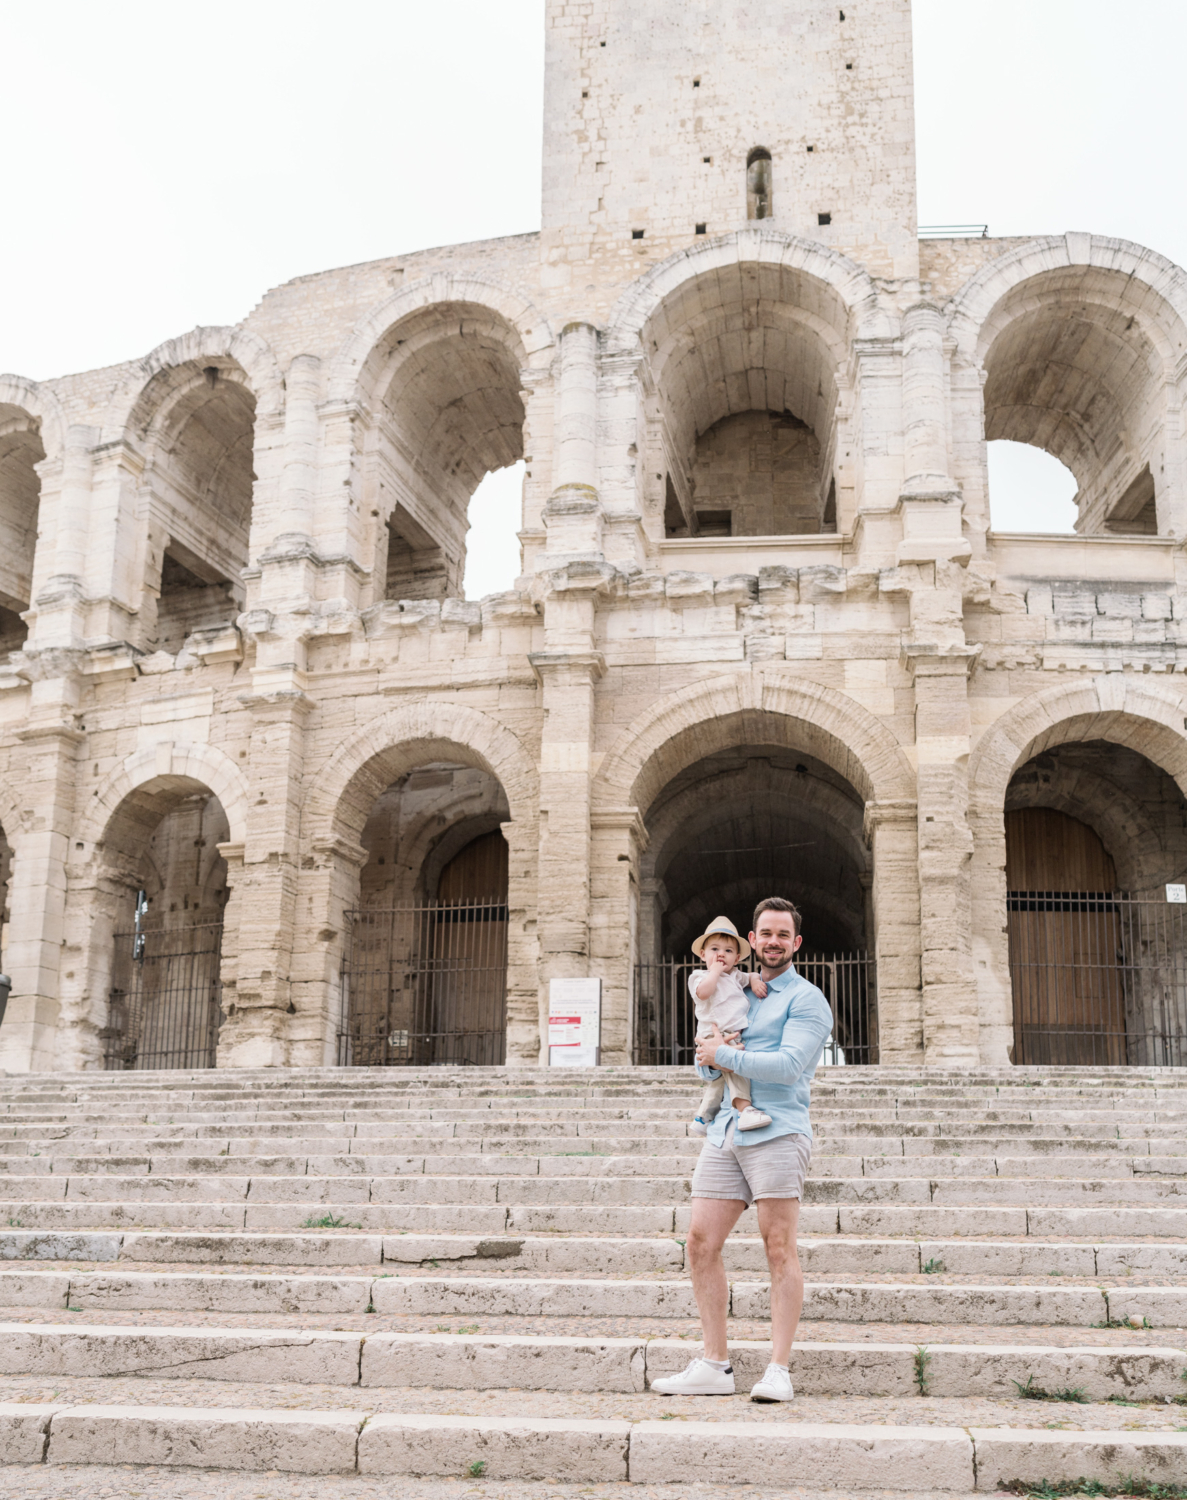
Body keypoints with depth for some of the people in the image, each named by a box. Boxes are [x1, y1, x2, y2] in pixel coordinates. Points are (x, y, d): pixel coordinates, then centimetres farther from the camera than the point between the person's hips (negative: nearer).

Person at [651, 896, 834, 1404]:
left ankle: (778, 1371, -2)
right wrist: (707, 1060, -2)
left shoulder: (806, 999, 1)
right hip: (725, 1133, 7)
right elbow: (706, 1060, 22)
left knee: (779, 1248, -6)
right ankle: (714, 1366, 9)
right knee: (701, 1244, 2)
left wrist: (726, 1055, -9)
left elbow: (790, 1064, -14)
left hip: (776, 1131, -7)